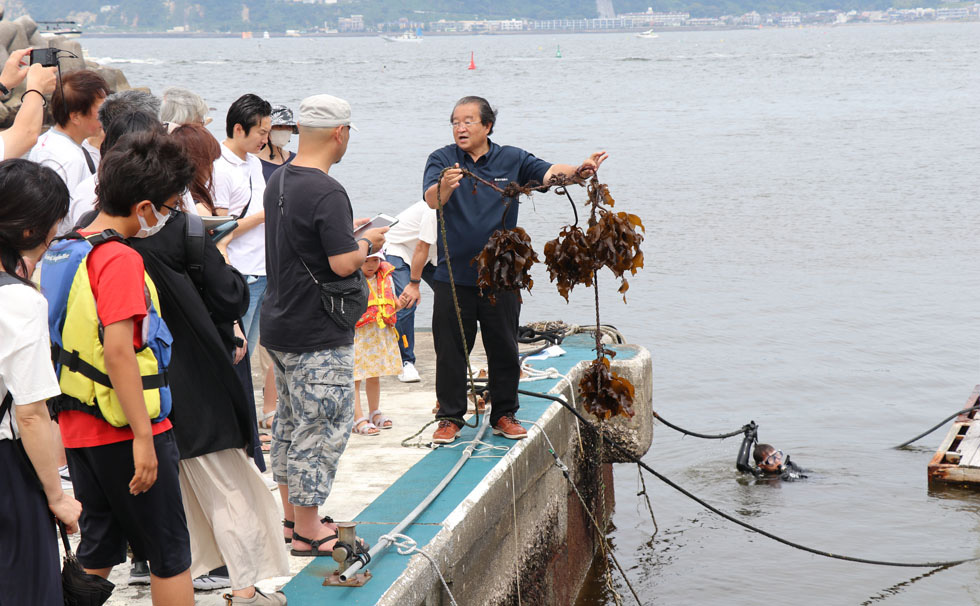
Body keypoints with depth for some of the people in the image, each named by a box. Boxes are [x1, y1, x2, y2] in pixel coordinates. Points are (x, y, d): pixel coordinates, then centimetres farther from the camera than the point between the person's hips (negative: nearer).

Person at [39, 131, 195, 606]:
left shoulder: (59, 253, 9)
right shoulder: (119, 260, -18)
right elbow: (118, 352, -24)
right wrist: (143, 438, -23)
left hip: (77, 426, 8)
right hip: (125, 428, -8)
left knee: (98, 549, 15)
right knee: (169, 553, 4)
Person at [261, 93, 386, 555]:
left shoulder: (278, 181, 8)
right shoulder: (327, 193, -21)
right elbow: (343, 263, -24)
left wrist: (348, 231, 20)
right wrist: (368, 244, -5)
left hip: (279, 324, 10)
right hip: (318, 334, -10)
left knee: (292, 420, 19)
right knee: (323, 426, -2)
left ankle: (291, 515, 29)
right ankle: (308, 532, 4)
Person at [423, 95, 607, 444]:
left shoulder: (511, 160, 4)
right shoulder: (442, 160, -1)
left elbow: (549, 173, -10)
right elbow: (431, 199, -19)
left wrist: (577, 172, -32)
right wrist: (445, 186, -42)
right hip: (454, 275, -1)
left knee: (504, 349, 8)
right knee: (451, 350, 3)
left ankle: (504, 415, 21)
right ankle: (450, 417, 14)